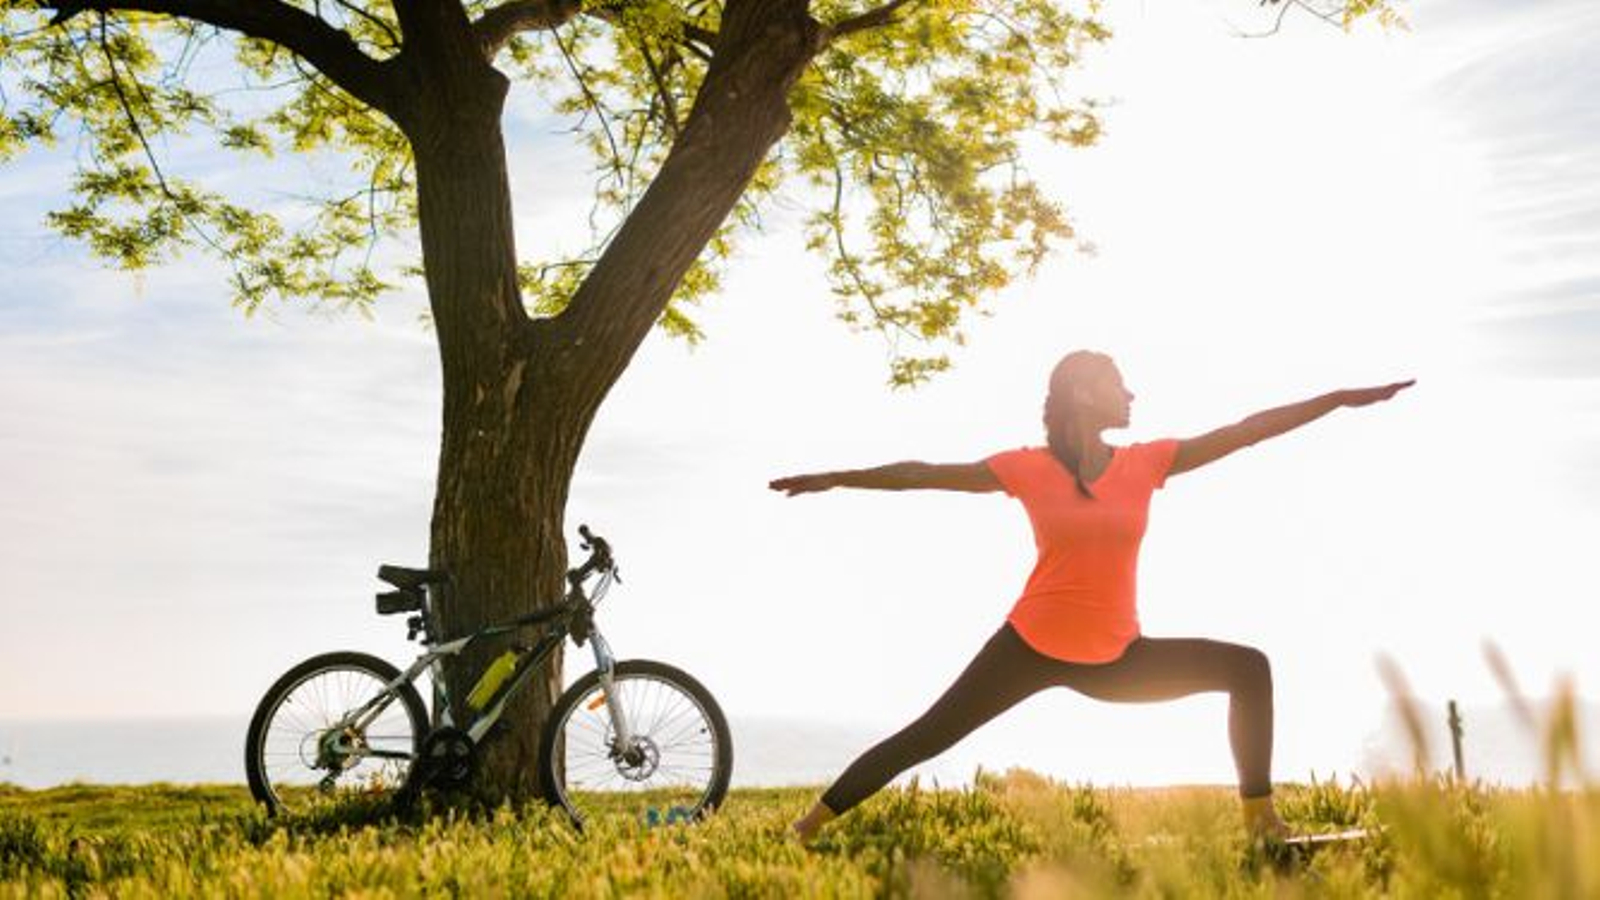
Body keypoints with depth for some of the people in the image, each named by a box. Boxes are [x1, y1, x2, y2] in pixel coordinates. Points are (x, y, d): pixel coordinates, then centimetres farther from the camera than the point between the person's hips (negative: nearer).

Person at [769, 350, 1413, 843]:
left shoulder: (1146, 463, -1)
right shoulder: (1027, 468, -8)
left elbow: (1247, 430, -2)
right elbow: (924, 474, -1)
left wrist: (1343, 398, -1)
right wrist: (837, 479, 1)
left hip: (1117, 658, 3)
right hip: (1031, 648, -3)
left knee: (1247, 668, -6)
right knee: (923, 739, -1)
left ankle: (1261, 822, 0)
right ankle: (807, 829, 14)